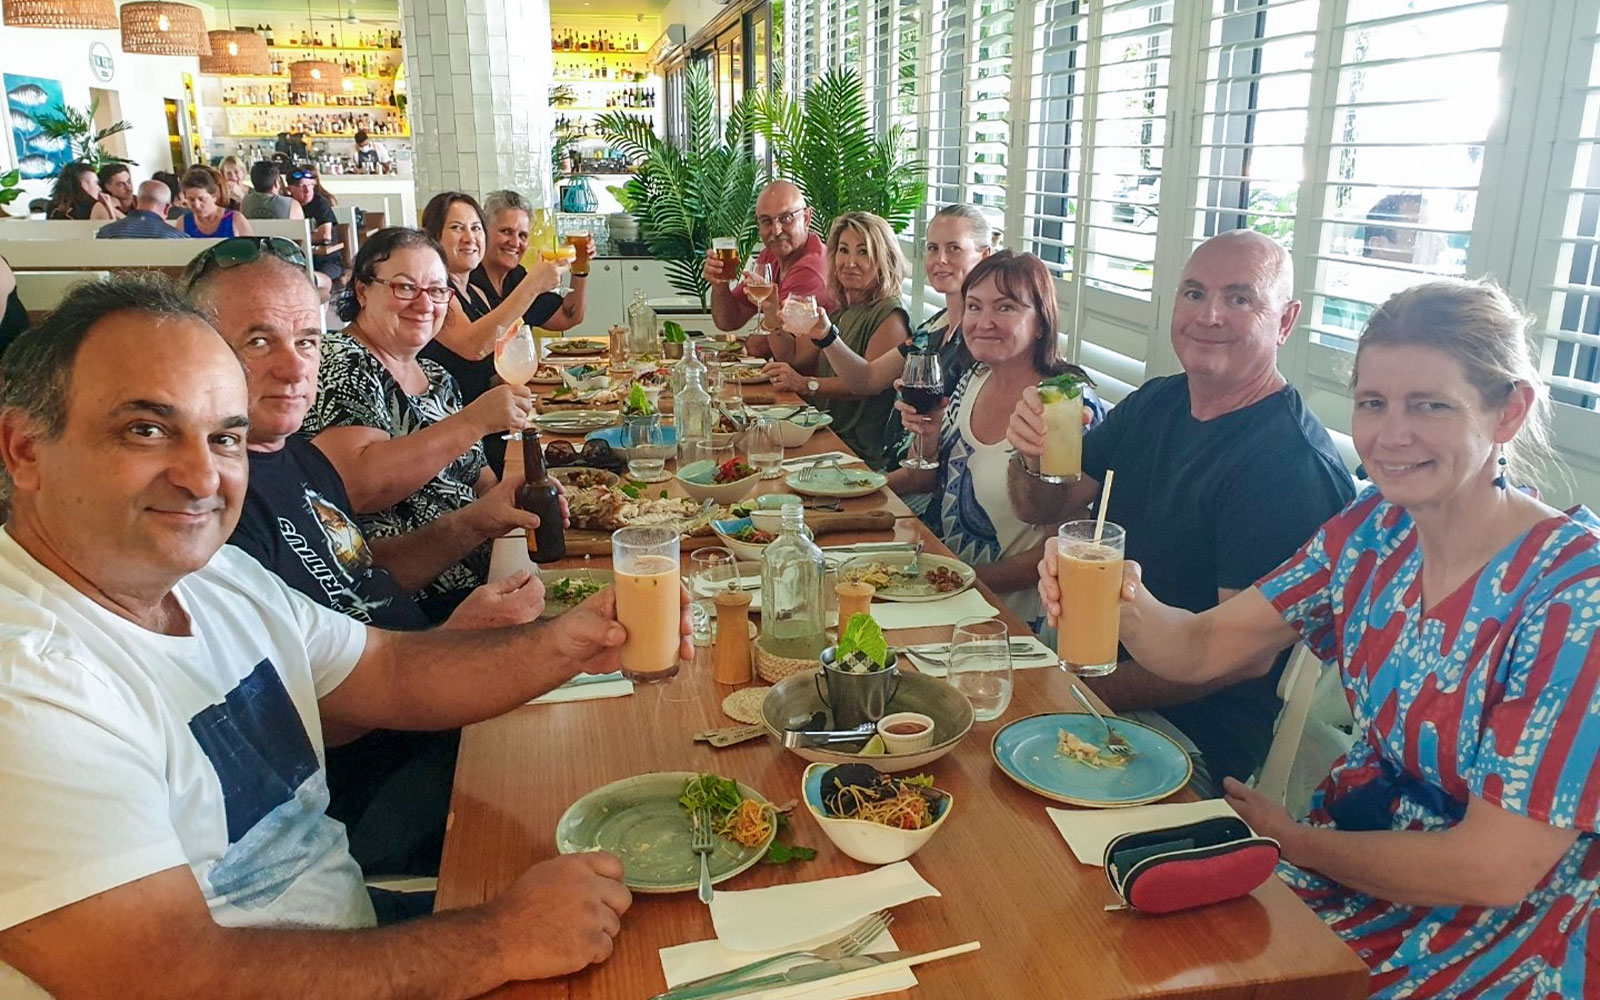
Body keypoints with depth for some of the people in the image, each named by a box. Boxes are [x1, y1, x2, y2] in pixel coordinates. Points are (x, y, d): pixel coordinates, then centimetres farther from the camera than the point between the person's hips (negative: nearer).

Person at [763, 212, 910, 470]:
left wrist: (806, 384, -26)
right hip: (826, 437, 8)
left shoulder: (889, 316, -10)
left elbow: (871, 383, -21)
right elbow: (793, 357, 16)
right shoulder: (840, 311, 19)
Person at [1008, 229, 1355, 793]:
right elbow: (1043, 511, 10)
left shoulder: (1294, 466, -20)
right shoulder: (1154, 404, 6)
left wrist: (1090, 690, -22)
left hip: (1186, 729, -7)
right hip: (1087, 667, 8)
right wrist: (1032, 453, -12)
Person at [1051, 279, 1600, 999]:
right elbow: (1201, 649, -9)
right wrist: (1124, 601, -30)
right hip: (1361, 827, 5)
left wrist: (1290, 839, -10)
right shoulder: (1374, 530, -6)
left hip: (1505, 932, -5)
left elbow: (1493, 869, -22)